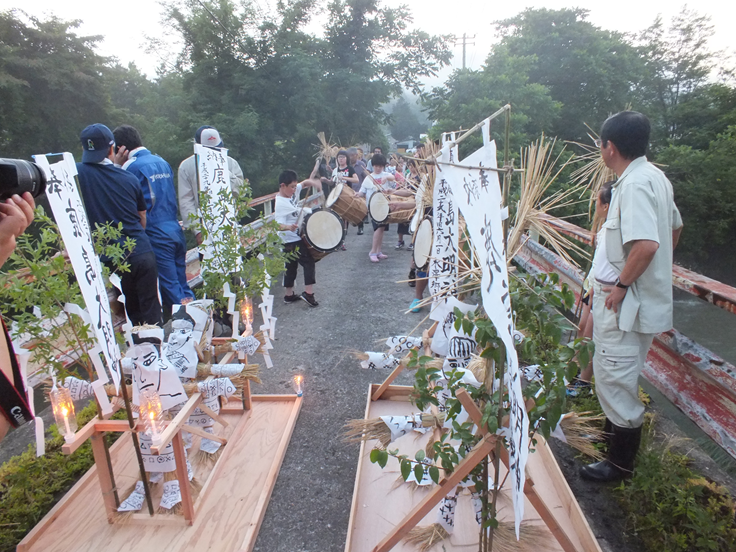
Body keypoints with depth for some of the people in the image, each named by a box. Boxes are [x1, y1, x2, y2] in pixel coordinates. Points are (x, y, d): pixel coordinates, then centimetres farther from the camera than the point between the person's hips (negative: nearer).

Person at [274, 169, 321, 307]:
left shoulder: (293, 191, 2)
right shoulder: (280, 204, -24)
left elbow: (304, 183, 14)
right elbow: (279, 225, -30)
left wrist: (312, 182, -8)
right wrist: (289, 227, -51)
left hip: (296, 238, 9)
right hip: (292, 240, -9)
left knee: (291, 267, 15)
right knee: (308, 262, -5)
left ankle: (289, 295, 25)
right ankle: (308, 293, -4)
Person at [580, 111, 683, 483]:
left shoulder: (634, 184, -22)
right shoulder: (654, 177, 9)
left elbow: (646, 244, -33)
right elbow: (674, 228, 20)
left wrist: (622, 284, -20)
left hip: (626, 301, -10)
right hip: (644, 296, 10)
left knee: (615, 378, 1)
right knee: (620, 374, 25)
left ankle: (621, 462, 16)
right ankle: (617, 424, 45)